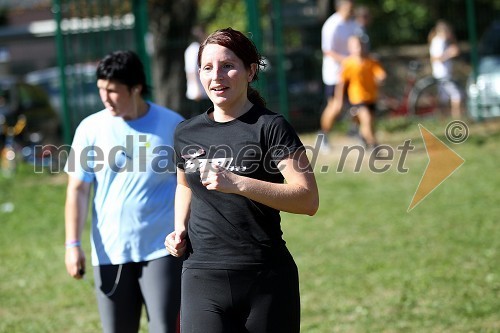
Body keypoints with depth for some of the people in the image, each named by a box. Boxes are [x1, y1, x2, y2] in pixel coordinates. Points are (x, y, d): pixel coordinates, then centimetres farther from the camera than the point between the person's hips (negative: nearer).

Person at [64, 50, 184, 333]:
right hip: (110, 253, 2)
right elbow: (78, 190, 3)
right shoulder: (91, 128, 1)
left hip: (162, 249, -2)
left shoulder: (172, 125, -1)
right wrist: (73, 244, -5)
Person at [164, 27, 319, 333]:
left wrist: (237, 183, -24)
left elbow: (308, 199, -17)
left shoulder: (271, 127, -6)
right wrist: (180, 230, 12)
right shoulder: (187, 133, 10)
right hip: (202, 277, 3)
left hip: (266, 281, -3)